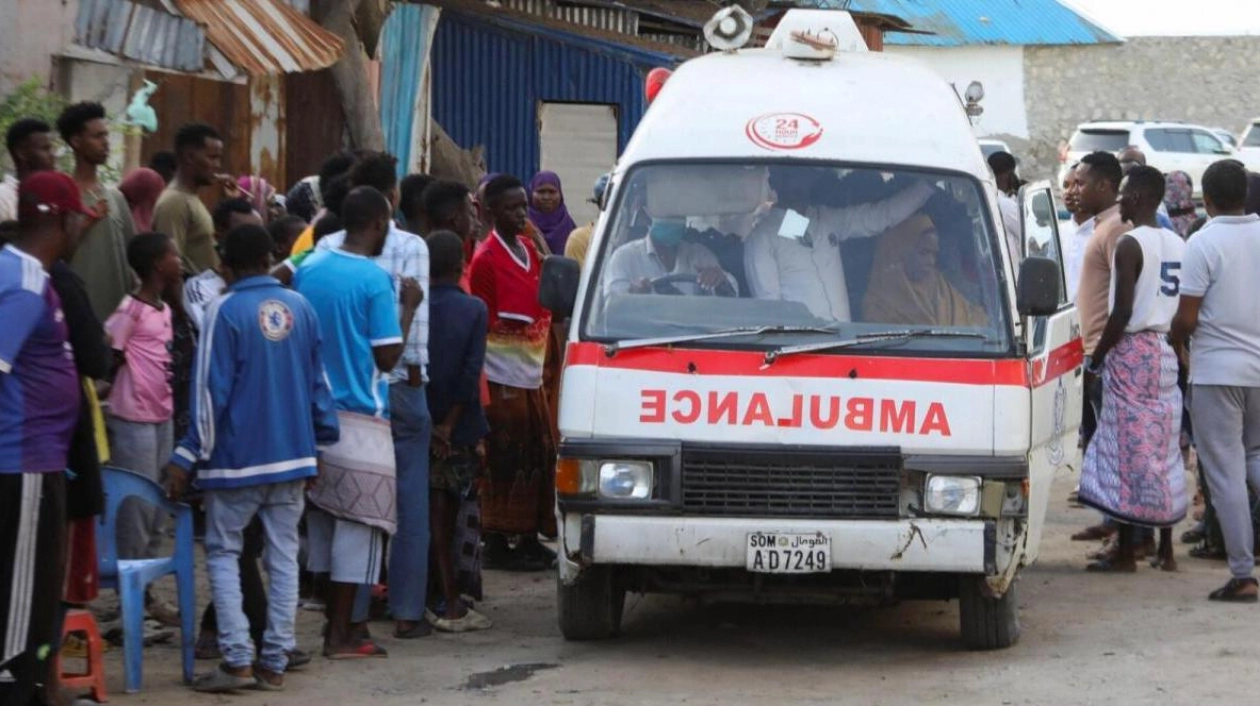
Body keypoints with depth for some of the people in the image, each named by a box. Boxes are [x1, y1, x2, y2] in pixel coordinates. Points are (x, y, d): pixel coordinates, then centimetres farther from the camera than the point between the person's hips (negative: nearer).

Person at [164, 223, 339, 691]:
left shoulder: (225, 311, -11)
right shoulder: (300, 307, 4)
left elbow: (211, 390, -12)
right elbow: (318, 382, 10)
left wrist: (187, 457, -8)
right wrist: (323, 438, 20)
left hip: (238, 458, -4)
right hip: (292, 456, 5)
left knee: (223, 552, 4)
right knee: (284, 556, 7)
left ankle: (238, 660, -6)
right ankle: (275, 662, 6)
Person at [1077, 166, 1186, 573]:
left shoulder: (1130, 245, -13)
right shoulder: (1177, 245, 10)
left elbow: (1122, 312, -18)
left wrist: (1096, 357, -8)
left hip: (1132, 352, -8)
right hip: (1167, 353, 8)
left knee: (1127, 451, -4)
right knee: (1163, 451, 12)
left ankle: (1125, 553, -3)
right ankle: (1165, 550, 14)